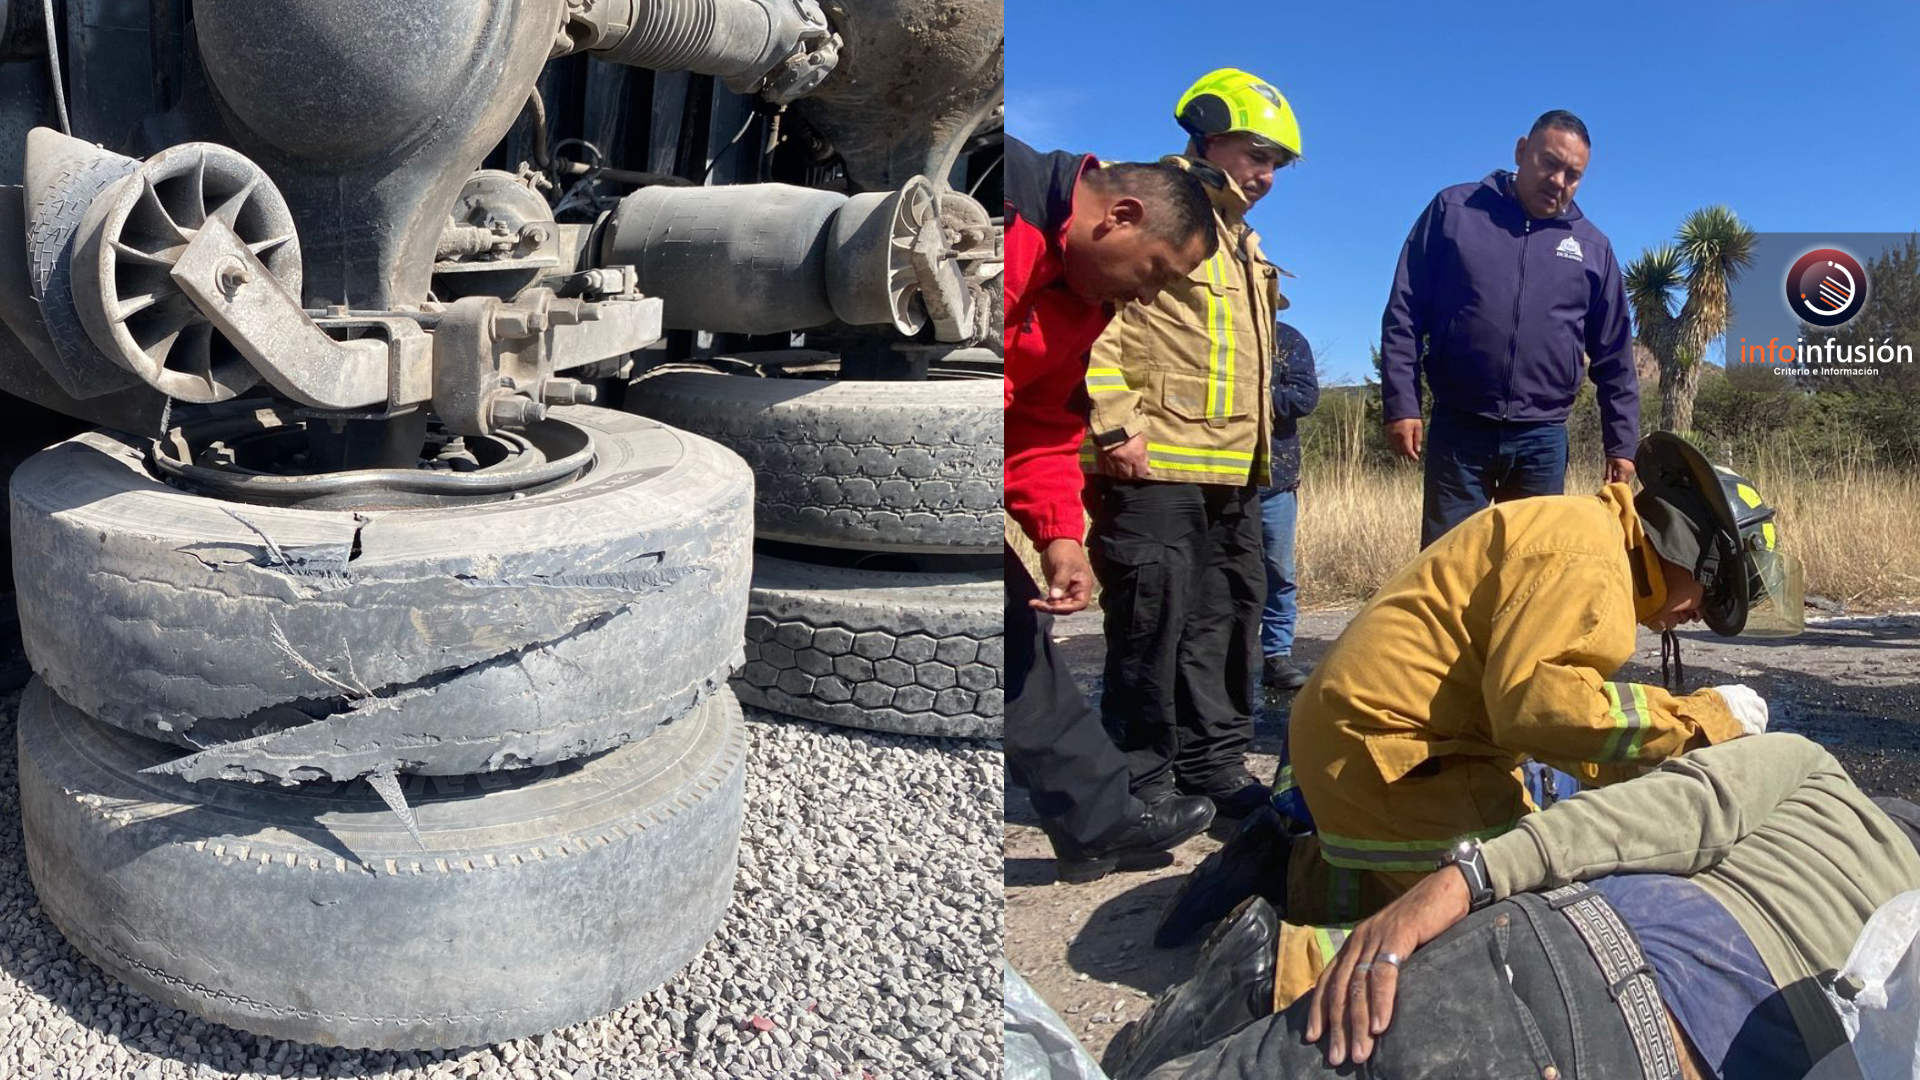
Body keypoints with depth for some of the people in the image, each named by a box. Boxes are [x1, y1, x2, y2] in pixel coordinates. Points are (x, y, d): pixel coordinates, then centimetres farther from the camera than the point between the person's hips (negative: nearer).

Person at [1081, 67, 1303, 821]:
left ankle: (1214, 764, 25)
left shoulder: (1240, 238, 24)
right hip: (1155, 467, -9)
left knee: (1227, 622, 13)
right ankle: (1142, 780, 8)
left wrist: (1254, 446, 25)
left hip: (1233, 475, 9)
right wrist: (1115, 425, -22)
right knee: (1153, 625, -4)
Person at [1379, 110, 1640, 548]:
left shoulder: (1593, 247, 11)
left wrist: (1621, 443, 9)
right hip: (1458, 430, -2)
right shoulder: (1454, 210, 4)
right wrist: (1401, 404, -8)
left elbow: (1614, 358, 14)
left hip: (1543, 439, 3)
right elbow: (1404, 315, 0)